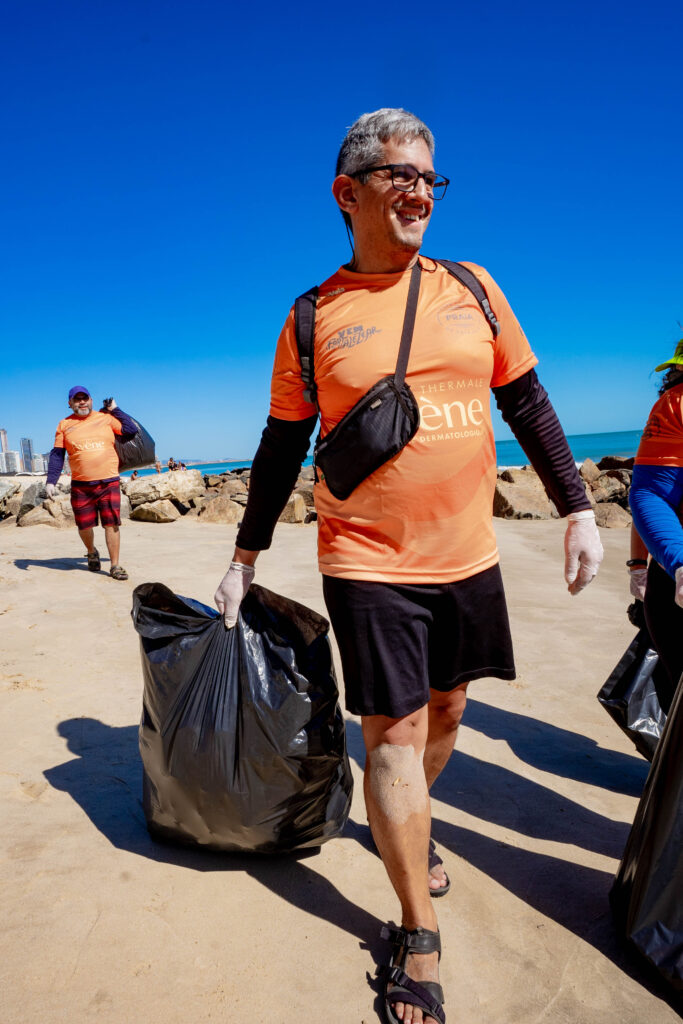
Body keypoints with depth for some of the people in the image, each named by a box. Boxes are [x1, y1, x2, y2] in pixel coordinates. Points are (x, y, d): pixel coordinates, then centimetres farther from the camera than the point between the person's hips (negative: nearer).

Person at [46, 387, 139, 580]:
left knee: (112, 524, -6)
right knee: (84, 525, 8)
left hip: (109, 483, -1)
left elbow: (131, 430, -1)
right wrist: (51, 481, -1)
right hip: (80, 486, 1)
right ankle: (92, 552, 39)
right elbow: (57, 455, 7)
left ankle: (115, 566, 2)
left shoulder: (106, 418, 7)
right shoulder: (65, 425, 9)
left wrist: (115, 410, 3)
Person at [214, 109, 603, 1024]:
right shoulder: (312, 319, -2)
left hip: (469, 558, 4)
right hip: (368, 564, -3)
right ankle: (419, 936, 19)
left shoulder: (472, 289, 5)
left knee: (445, 710, 18)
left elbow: (528, 404, 9)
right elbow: (282, 447, 4)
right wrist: (246, 557, 6)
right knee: (393, 731, 1)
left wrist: (578, 510, 4)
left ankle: (407, 826, 48)